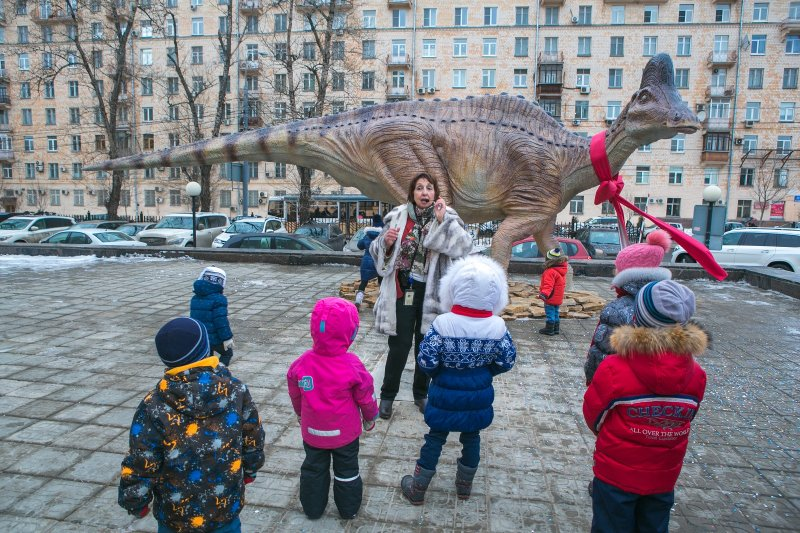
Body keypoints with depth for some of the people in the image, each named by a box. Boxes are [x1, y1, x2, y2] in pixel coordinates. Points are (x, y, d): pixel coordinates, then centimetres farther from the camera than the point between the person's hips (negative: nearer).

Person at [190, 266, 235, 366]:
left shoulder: (195, 299, 9)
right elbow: (221, 320, -20)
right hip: (214, 338, -6)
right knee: (227, 353, 15)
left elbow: (194, 317, 18)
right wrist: (227, 337, -14)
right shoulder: (218, 299, -17)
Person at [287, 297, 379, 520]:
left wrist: (301, 414, 19)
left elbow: (295, 395, -1)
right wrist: (370, 417, 7)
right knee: (347, 469, 20)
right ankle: (349, 509, 38)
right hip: (344, 432, -2)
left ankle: (313, 508, 41)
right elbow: (366, 397, -13)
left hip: (312, 430, 2)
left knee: (314, 468, 23)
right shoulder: (352, 365, -27)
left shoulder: (302, 363, -19)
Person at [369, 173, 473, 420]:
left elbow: (464, 246, -19)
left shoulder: (447, 218, -4)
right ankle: (387, 395, 23)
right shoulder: (398, 217, -4)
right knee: (399, 345, 2)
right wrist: (386, 243, -17)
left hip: (431, 294, 1)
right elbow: (377, 252, 5)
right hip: (403, 291, -1)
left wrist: (443, 222, -26)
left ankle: (421, 394, 35)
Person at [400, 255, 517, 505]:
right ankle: (465, 485, 43)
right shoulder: (497, 327, -15)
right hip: (479, 396, 2)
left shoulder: (443, 324, -22)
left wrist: (437, 373, 3)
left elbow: (426, 361, -19)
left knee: (435, 438, 15)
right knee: (472, 437, 23)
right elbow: (506, 361, -4)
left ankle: (417, 489, 31)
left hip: (445, 396, -2)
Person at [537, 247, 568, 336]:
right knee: (555, 314, 19)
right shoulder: (562, 270, 6)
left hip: (551, 299, -9)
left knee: (550, 314, 1)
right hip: (558, 298, 9)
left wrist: (544, 294, -42)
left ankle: (549, 329, 9)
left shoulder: (550, 272, -24)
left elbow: (548, 285, -32)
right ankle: (556, 329, 27)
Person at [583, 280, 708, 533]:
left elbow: (593, 417, -11)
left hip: (616, 475, -3)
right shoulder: (696, 375, -15)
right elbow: (685, 420, 1)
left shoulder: (613, 369, -27)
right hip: (663, 478, 3)